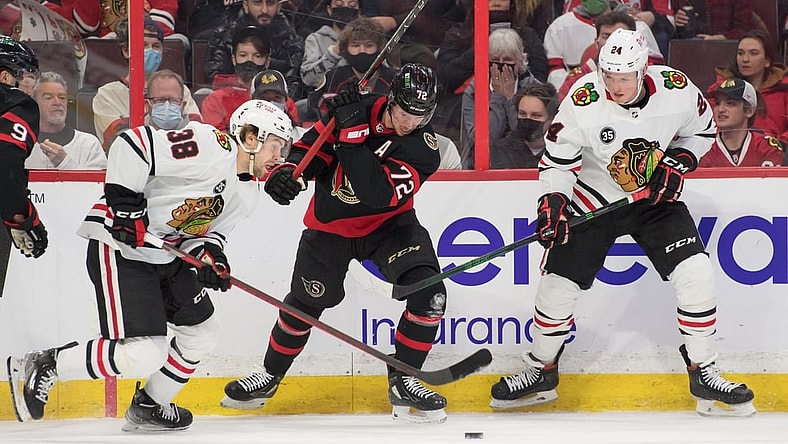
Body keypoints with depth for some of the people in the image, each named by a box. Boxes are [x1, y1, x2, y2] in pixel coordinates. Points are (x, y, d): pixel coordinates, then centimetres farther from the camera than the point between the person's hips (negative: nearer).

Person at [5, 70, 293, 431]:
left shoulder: (241, 194, 13)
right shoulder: (205, 144, -17)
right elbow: (132, 145, -21)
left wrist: (208, 253, -7)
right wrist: (125, 200, -24)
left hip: (167, 256, 10)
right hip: (120, 250, -10)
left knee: (202, 333, 13)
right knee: (143, 353, -18)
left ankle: (148, 408, 27)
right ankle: (41, 367, -6)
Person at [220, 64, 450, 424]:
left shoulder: (422, 147, -22)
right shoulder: (359, 110, -14)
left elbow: (378, 194, -35)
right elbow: (313, 145, -2)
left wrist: (352, 135, -39)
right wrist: (289, 171, -23)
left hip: (388, 223, -1)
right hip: (331, 222, 2)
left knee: (429, 293, -21)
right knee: (305, 302, 8)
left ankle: (403, 381, -7)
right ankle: (270, 374, 33)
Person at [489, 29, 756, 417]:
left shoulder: (677, 90, -18)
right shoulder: (583, 101, -24)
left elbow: (701, 130, 3)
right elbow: (558, 159, -13)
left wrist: (678, 164, -12)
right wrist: (552, 203, -28)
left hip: (656, 197, 1)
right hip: (595, 199, -1)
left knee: (695, 275, -14)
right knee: (557, 286, -3)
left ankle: (704, 375, 0)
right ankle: (540, 372, 22)